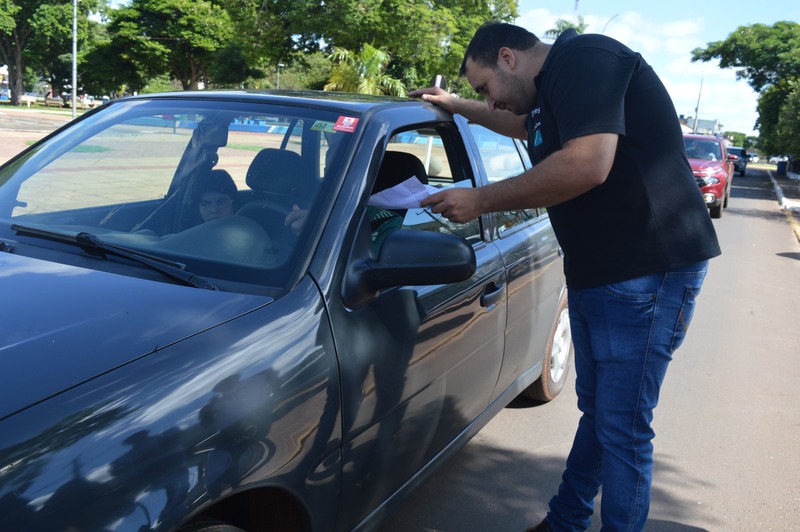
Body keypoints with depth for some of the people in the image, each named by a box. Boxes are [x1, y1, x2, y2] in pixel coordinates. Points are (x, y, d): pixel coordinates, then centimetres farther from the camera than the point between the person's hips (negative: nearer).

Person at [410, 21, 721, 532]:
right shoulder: (550, 91, 18)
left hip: (646, 273, -11)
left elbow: (587, 164, -29)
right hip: (593, 273, 11)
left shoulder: (582, 57, -14)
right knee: (595, 413, 20)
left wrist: (480, 199, -19)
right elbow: (526, 126, 42)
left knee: (622, 430, -2)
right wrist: (459, 106, 44)